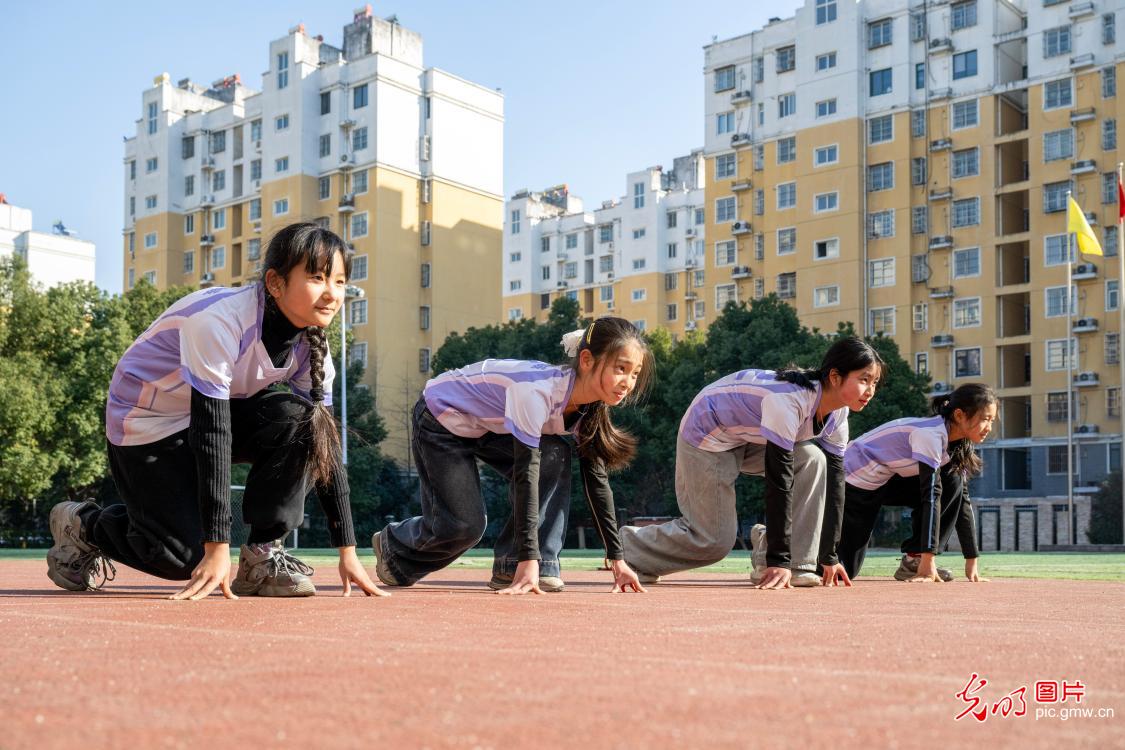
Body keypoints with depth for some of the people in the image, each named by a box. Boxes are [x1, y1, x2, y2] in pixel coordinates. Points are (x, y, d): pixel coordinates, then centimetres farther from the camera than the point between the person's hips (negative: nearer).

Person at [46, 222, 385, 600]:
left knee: (301, 422, -24)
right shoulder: (220, 321, -33)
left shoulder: (310, 342, -13)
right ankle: (82, 525, 16)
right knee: (184, 558, -13)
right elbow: (210, 430, -34)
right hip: (148, 423, -6)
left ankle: (263, 554, -10)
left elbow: (325, 440, -10)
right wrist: (217, 548, -34)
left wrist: (348, 550, -13)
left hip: (224, 405, 6)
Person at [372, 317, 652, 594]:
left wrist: (617, 560, -10)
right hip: (440, 419, -7)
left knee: (555, 456, -18)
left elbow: (596, 479, -8)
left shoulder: (588, 409, -13)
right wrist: (528, 559, -41)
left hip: (488, 423, 7)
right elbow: (524, 473, -39)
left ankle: (511, 567, -11)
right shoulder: (537, 390, -38)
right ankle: (392, 545, 21)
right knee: (464, 526, -12)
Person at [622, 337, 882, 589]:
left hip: (751, 439, 7)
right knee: (714, 540, -7)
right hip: (706, 434, -7)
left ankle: (797, 564, -10)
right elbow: (778, 478, -38)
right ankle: (626, 547, 14)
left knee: (812, 460, -18)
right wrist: (779, 560, -36)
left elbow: (834, 476, -5)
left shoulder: (837, 414, -12)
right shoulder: (788, 399, -37)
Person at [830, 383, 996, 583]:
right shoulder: (931, 434, -28)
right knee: (842, 570, -13)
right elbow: (931, 495, -32)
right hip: (855, 483, -8)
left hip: (889, 480, 8)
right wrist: (929, 561, -35)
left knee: (952, 484, -11)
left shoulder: (958, 445, -2)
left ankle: (914, 559, -6)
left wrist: (972, 561, -3)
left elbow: (962, 499, 0)